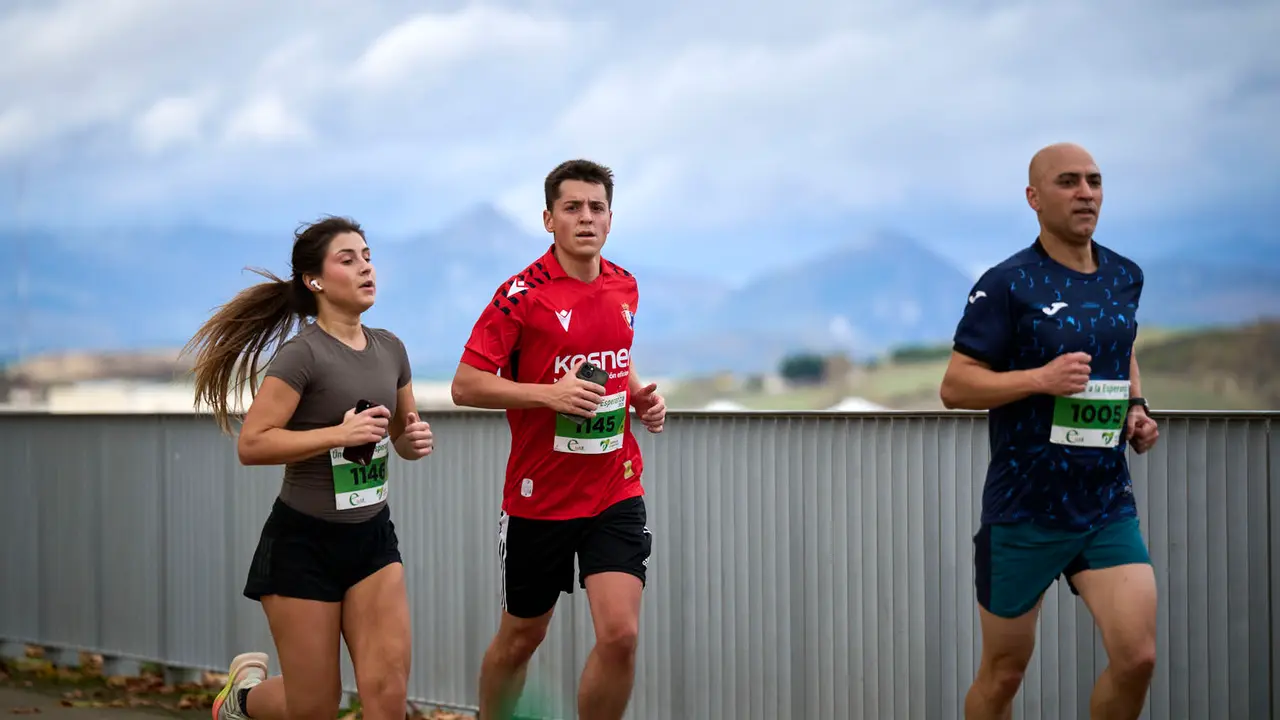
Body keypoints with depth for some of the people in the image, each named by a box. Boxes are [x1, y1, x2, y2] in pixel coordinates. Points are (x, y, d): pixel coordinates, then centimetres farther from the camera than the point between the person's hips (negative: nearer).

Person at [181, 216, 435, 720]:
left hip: (372, 535, 6)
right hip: (304, 541, -5)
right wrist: (339, 434, -27)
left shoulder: (390, 350, 6)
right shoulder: (303, 354, -15)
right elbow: (251, 444, -21)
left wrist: (416, 441, -3)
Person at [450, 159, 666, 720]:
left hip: (616, 492, 3)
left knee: (620, 635, -11)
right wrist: (550, 393, -23)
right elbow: (465, 385, -13)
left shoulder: (624, 286, 6)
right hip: (539, 497, -3)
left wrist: (640, 396, 4)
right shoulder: (524, 293, -11)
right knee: (520, 639, 11)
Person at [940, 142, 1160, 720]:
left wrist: (1136, 407, 8)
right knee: (1004, 673, 8)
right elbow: (954, 386, -11)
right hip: (1023, 512, -4)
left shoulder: (1125, 277, 7)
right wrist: (1040, 378, -24)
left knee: (1136, 657, -10)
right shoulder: (1007, 283, -10)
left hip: (1108, 506, 4)